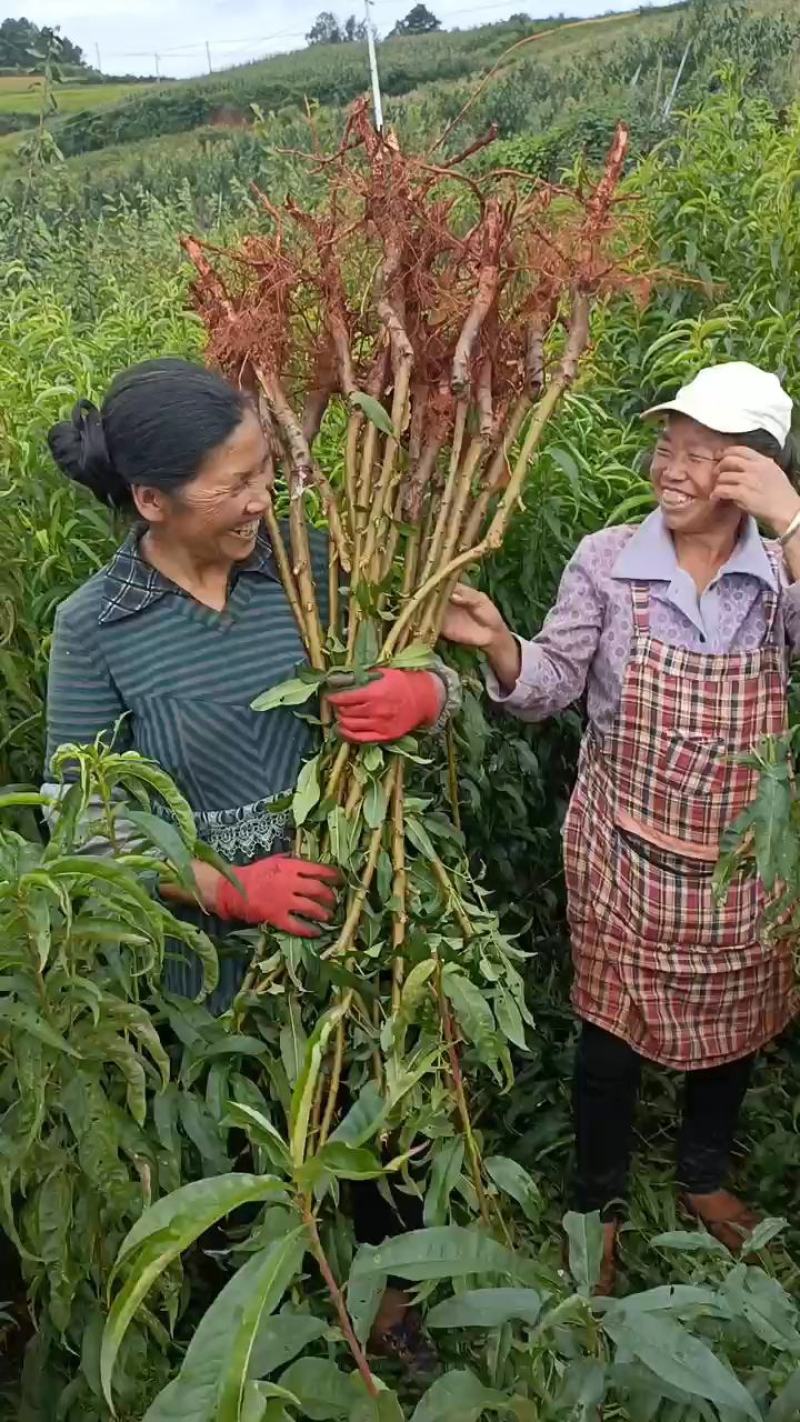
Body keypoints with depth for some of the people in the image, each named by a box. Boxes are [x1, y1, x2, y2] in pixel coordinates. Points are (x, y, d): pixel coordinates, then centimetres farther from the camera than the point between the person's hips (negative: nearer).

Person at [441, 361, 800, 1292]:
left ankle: (704, 1175, 50)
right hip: (625, 856, -1)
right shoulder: (607, 560, -9)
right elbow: (549, 688, -6)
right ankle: (600, 1204, 39)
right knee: (613, 1033, 13)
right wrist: (497, 644, -26)